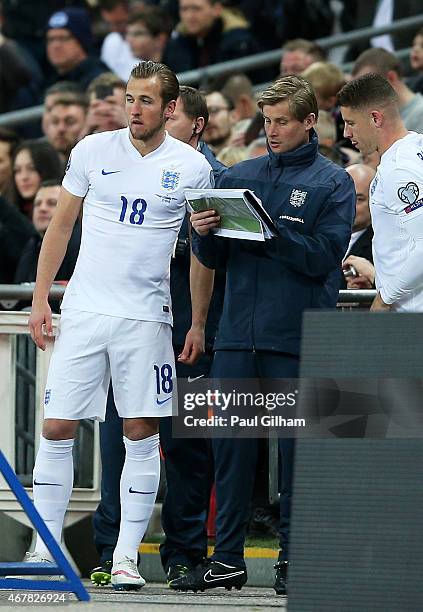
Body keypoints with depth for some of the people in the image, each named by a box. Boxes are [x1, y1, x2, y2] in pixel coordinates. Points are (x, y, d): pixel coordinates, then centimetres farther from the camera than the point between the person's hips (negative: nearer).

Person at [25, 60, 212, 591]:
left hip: (147, 317, -1)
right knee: (56, 429, -1)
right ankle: (44, 548, 7)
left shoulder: (192, 167, 1)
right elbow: (60, 226, 11)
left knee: (141, 434, 0)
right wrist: (40, 298, 6)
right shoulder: (92, 151, 3)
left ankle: (126, 557, 6)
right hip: (83, 311, 1)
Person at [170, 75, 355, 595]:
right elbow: (209, 259, 14)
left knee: (296, 445, 0)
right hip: (238, 332, 4)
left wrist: (272, 230, -19)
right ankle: (227, 557, 8)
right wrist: (203, 233, -7)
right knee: (230, 441, 3)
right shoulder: (240, 176, 14)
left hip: (298, 336, -4)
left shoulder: (332, 183, 2)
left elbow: (323, 257, -9)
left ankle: (294, 557, 7)